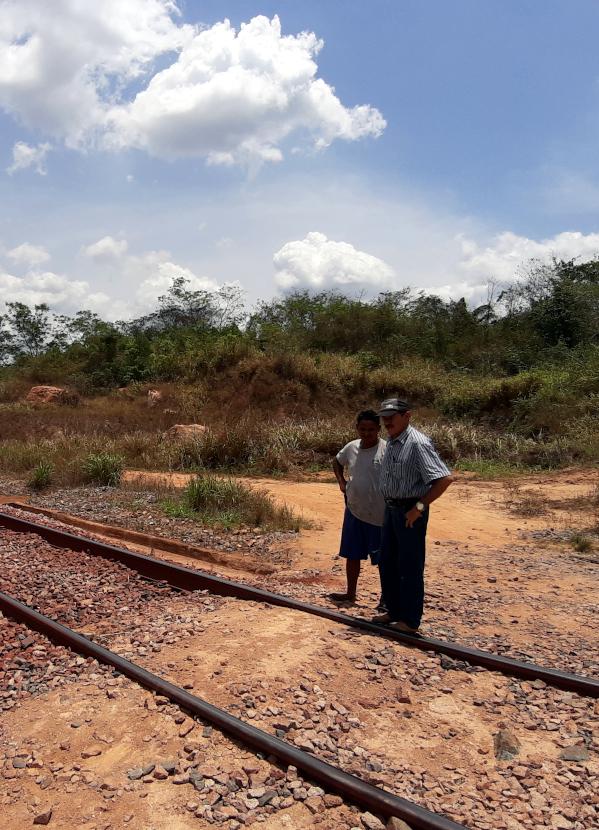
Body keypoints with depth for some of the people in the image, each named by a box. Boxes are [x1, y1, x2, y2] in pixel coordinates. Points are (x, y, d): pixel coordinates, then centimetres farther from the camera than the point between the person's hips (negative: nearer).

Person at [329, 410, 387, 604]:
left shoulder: (387, 450, -15)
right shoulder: (351, 447, 3)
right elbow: (337, 462, 23)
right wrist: (341, 481, 9)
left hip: (379, 515, -6)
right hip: (354, 511, 6)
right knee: (352, 555, 16)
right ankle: (351, 594, 33)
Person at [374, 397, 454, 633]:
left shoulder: (417, 443, -20)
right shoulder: (391, 442, 7)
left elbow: (445, 478, -26)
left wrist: (420, 506, -21)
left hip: (410, 513, -9)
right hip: (391, 509, 9)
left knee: (409, 568, 4)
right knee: (387, 564, 18)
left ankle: (410, 621, 18)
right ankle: (394, 612, 33)